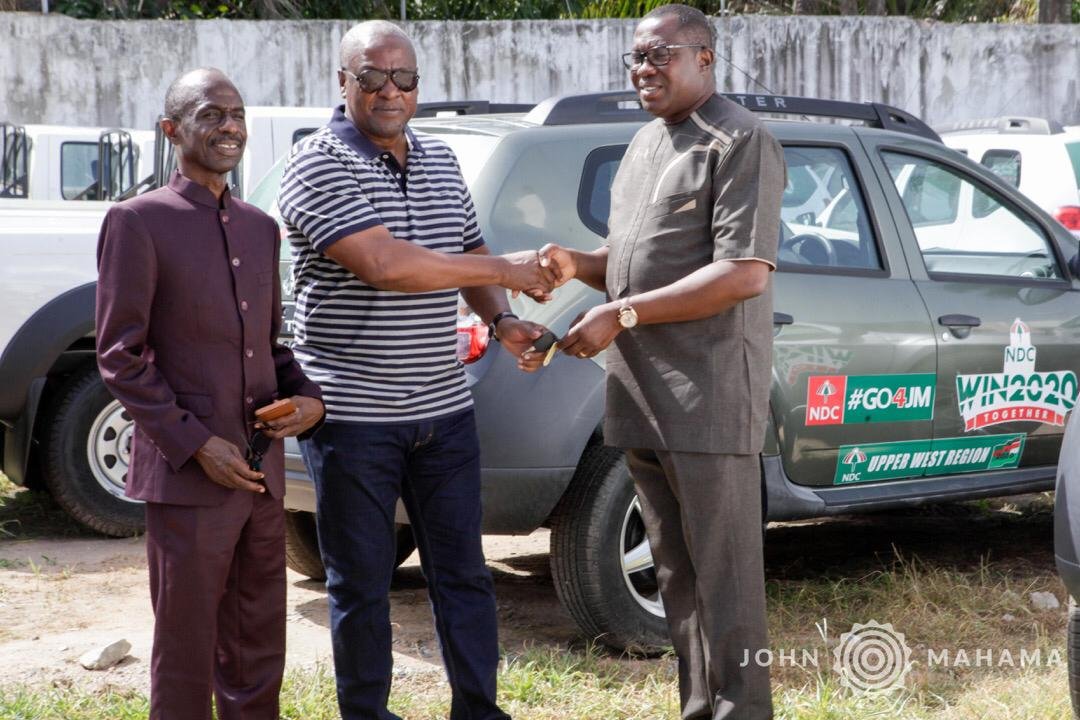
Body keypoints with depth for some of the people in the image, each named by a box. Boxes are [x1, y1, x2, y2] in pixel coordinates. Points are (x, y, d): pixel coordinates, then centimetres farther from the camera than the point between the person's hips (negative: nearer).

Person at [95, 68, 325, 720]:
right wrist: (196, 445, -16)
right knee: (187, 657, 2)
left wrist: (309, 399, 1)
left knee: (258, 657, 13)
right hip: (188, 477, -6)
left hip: (262, 472, 6)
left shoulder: (262, 229, 14)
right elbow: (120, 357, -9)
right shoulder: (139, 222, -5)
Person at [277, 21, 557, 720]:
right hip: (353, 416, -6)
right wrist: (507, 271, -20)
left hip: (444, 407, 6)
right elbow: (383, 265, -25)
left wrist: (501, 320, 0)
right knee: (362, 585, 6)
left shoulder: (440, 160, 10)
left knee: (464, 573, 11)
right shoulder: (320, 163, -12)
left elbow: (468, 255, 22)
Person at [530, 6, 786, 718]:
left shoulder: (740, 142, -8)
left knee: (723, 580, -3)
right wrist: (580, 265, 3)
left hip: (708, 402, -8)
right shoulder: (646, 145, 19)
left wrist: (622, 315, -18)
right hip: (642, 397, 8)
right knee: (678, 578, 13)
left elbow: (744, 273, -17)